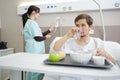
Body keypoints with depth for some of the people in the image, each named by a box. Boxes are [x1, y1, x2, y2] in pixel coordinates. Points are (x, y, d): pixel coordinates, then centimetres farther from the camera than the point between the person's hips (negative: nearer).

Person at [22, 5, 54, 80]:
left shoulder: (30, 22, 17)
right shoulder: (32, 23, -14)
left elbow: (40, 34, 17)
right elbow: (37, 38, -21)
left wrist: (50, 30, 14)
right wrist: (46, 37, -3)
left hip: (34, 50, 10)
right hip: (35, 51, -10)